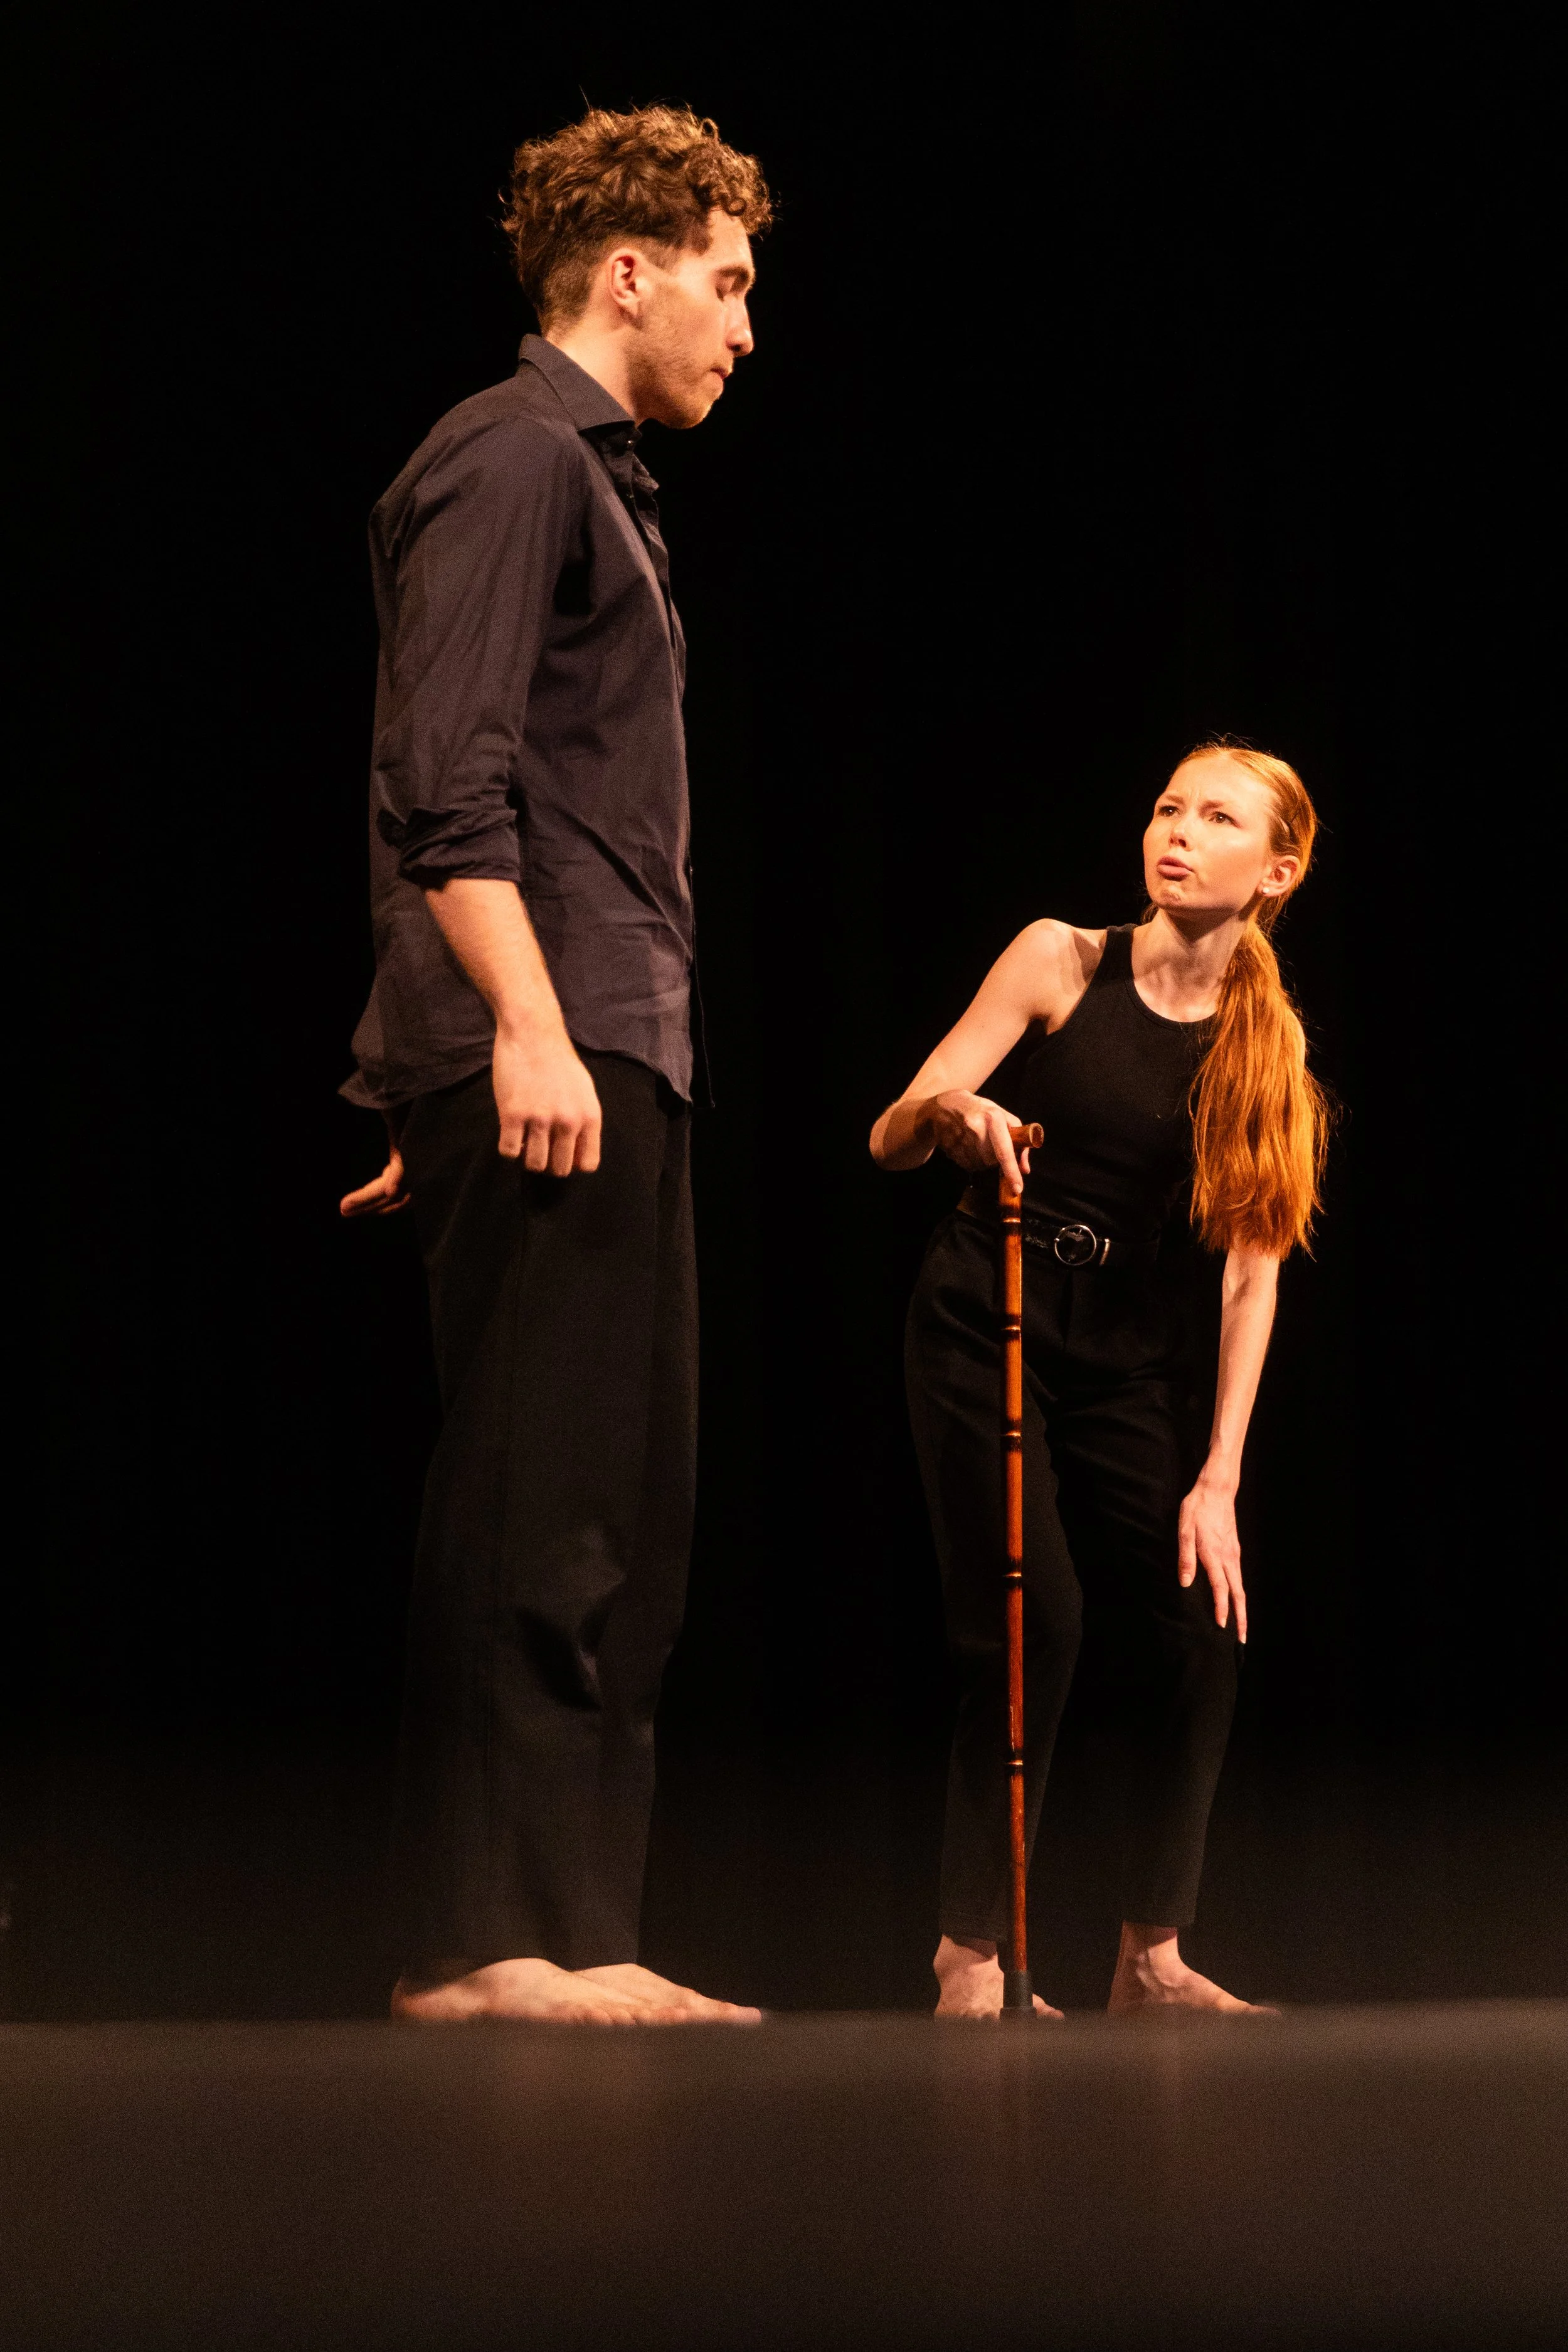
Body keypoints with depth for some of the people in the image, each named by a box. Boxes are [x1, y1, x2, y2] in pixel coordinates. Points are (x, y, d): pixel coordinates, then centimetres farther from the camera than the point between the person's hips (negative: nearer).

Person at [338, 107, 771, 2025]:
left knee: (615, 1516, 9)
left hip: (608, 1060, 10)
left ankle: (572, 1934, 11)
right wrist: (525, 1021, -24)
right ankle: (484, 1939, -8)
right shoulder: (512, 458, -6)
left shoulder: (594, 479, 24)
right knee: (535, 1504, -10)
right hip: (541, 1055, -10)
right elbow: (447, 772, -17)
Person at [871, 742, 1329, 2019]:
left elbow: (1254, 1268, -5)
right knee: (1034, 1622, -16)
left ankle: (1152, 1959, 7)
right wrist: (950, 1110, -32)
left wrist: (1218, 1481, -11)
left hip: (1129, 1338, 3)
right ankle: (971, 1960, -9)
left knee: (1194, 1628, -7)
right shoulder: (1066, 960, -7)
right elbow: (890, 1138, -6)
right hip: (989, 1313, -3)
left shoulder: (1272, 1040, -1)